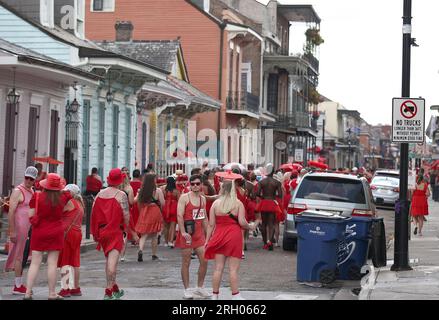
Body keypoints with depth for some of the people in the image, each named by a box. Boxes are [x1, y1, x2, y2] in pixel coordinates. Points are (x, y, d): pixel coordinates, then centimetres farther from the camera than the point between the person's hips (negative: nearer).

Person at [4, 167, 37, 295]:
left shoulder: (32, 191, 15)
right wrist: (12, 231, -21)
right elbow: (11, 212, -16)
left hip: (29, 228, 8)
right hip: (20, 228, -8)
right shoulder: (18, 191, -10)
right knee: (19, 256, -5)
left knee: (22, 256, 10)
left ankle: (19, 284, 15)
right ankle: (18, 286, -2)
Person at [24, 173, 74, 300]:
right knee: (52, 263, 2)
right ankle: (52, 293, 4)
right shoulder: (63, 197, -3)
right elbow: (71, 207, 18)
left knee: (35, 263, 3)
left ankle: (28, 292, 1)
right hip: (56, 232, 0)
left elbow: (31, 215, -4)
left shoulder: (37, 196, -8)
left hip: (39, 232, 0)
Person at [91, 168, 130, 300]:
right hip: (115, 231, -6)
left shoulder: (100, 194, 7)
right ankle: (108, 292, -11)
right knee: (112, 260, -7)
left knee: (109, 260, 18)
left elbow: (94, 213, 8)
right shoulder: (121, 195, -10)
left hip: (101, 230, 6)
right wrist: (126, 228, 3)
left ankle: (115, 289, 29)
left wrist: (95, 232, 14)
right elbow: (126, 215, -15)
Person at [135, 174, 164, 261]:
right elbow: (163, 203, -10)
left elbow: (138, 202, 6)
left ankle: (140, 250, -21)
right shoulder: (157, 191, -9)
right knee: (154, 236, 10)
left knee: (144, 234, 3)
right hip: (155, 213, -2)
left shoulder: (141, 191, 1)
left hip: (144, 214, 2)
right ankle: (154, 255, 17)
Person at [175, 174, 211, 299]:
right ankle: (186, 290, 8)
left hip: (199, 233, 6)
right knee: (186, 263, 1)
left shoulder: (203, 199, 12)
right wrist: (183, 232, -25)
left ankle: (200, 288, 16)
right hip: (187, 233, -6)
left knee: (204, 261, 2)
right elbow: (179, 216, -15)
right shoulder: (184, 197, -7)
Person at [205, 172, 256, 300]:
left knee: (218, 268, 8)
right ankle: (235, 295, 1)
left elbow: (211, 224, 1)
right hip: (234, 237, -3)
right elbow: (242, 222, -11)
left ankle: (215, 295, 12)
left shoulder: (216, 203, 1)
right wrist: (251, 227, 9)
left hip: (219, 237, 3)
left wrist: (207, 240, 6)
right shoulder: (238, 204, -6)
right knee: (233, 269, 0)